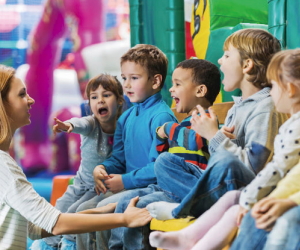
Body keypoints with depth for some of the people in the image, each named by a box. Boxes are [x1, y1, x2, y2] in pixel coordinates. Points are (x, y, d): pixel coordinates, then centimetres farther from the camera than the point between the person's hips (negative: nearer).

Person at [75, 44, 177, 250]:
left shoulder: (161, 116, -15)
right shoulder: (126, 118, 14)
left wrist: (125, 181, -18)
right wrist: (102, 168, -3)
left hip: (151, 187, -9)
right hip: (127, 186, 9)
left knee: (105, 207, -24)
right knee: (84, 210, -1)